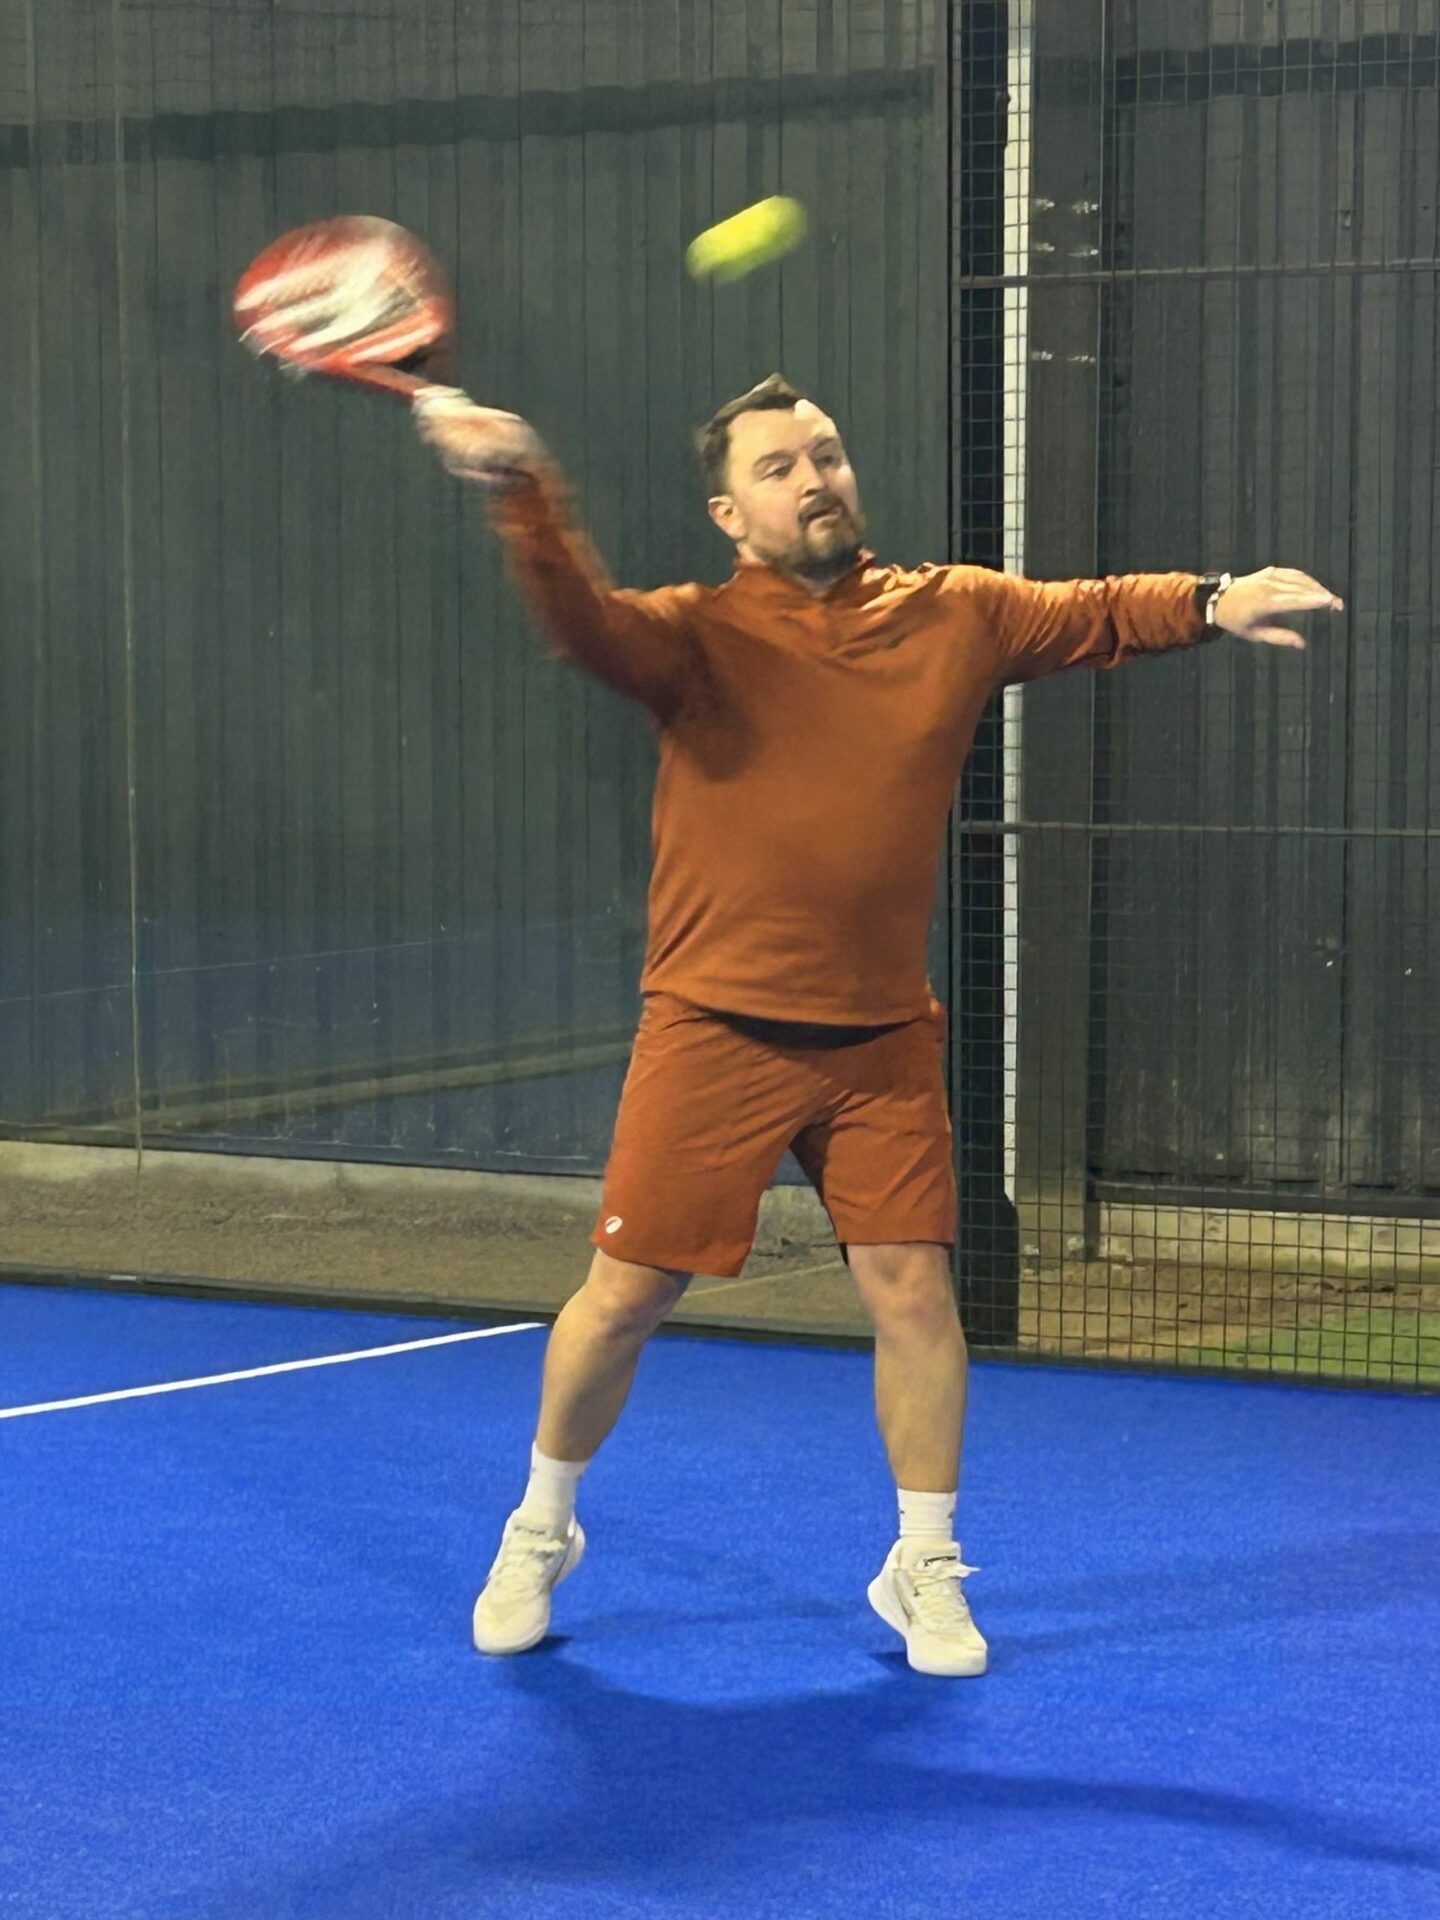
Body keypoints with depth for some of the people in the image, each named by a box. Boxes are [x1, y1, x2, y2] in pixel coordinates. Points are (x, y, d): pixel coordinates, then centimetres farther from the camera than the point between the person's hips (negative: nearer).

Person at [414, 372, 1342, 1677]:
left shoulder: (955, 615, 5)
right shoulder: (699, 637, -8)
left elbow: (1093, 613, 11)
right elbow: (583, 619, -26)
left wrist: (1212, 601, -8)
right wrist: (520, 489, -44)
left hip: (883, 1038, 3)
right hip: (715, 1032, -3)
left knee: (913, 1288, 0)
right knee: (627, 1290, 2)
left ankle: (924, 1571, 19)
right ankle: (541, 1533, 26)